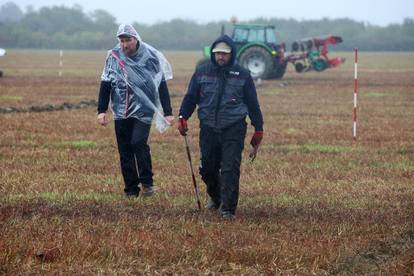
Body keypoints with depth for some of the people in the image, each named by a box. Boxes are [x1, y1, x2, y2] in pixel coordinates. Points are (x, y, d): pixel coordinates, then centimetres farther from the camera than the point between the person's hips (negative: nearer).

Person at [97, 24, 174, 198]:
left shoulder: (150, 56, -4)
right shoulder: (113, 56, 3)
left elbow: (162, 85, 0)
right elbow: (105, 84, 8)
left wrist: (168, 112, -2)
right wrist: (101, 110, 1)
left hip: (143, 110, -3)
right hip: (121, 111, 3)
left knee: (138, 143, -20)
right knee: (125, 151, 4)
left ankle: (147, 182, -3)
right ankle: (131, 189, 12)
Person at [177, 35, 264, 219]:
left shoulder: (242, 74, 3)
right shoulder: (202, 71, 6)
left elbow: (252, 104, 9)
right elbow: (190, 97, 13)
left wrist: (258, 130, 9)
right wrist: (183, 117, -1)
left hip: (233, 129, -2)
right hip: (208, 128, 2)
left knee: (230, 169, -10)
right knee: (207, 168, 9)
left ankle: (228, 209, -7)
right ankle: (214, 197, 37)